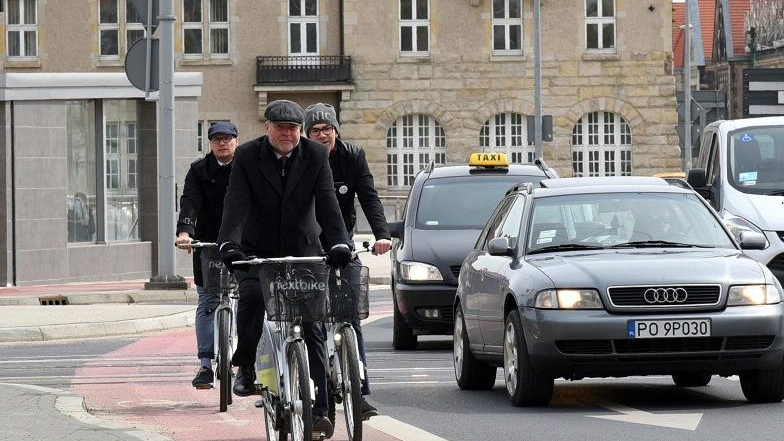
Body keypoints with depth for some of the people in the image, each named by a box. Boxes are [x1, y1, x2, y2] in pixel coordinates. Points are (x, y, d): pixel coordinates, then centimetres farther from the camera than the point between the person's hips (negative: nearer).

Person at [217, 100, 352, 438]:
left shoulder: (315, 156, -5)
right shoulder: (247, 156, -8)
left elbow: (327, 204, -14)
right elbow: (236, 204, -19)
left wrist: (338, 244, -29)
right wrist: (229, 244, -35)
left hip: (303, 251, 1)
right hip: (258, 251, -1)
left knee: (312, 327, -6)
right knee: (251, 295, -29)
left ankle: (318, 409, -3)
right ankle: (246, 367, -6)